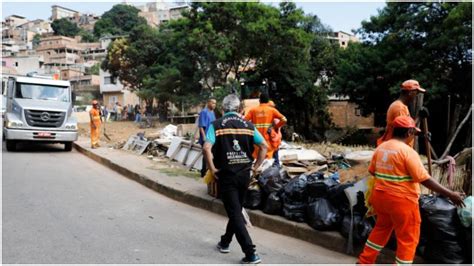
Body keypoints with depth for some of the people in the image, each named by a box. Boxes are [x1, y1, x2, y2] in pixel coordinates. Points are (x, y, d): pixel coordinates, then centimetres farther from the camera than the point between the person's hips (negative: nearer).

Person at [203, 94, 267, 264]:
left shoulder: (216, 125, -5)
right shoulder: (248, 125, 4)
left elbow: (207, 148, -19)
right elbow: (264, 146, 0)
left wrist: (212, 168, -9)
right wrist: (256, 167, 6)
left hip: (226, 175, -4)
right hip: (244, 174, 4)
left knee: (235, 214, -1)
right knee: (236, 210, 21)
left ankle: (250, 253, -6)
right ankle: (225, 242, 37)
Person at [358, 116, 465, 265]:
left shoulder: (381, 148, 4)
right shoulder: (407, 151, -18)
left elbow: (372, 171, 14)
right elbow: (424, 180, -20)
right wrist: (450, 194, -15)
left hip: (380, 196, 8)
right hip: (401, 200, -8)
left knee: (381, 229, 25)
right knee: (408, 238, 7)